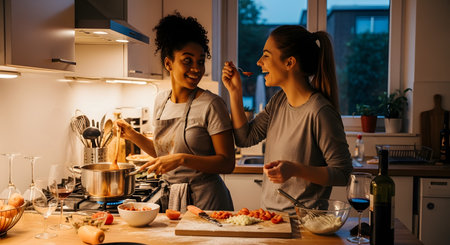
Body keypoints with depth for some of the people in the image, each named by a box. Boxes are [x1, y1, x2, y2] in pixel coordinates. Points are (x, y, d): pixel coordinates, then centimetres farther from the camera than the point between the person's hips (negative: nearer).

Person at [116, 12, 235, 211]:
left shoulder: (211, 104, -14)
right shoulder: (161, 100, 5)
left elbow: (227, 163, -16)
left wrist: (182, 159, -24)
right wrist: (132, 135, 5)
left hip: (206, 202, -5)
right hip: (170, 199, 6)